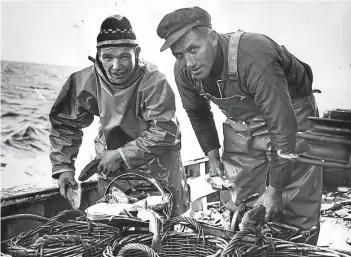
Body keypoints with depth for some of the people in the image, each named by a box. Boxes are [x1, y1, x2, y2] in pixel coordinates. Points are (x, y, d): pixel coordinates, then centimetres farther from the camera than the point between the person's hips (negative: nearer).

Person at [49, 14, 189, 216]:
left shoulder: (154, 82, -28)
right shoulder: (85, 81, -16)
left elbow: (164, 132, -30)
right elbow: (65, 124, -4)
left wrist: (122, 155, -29)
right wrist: (63, 166, -11)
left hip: (157, 158, -3)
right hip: (111, 156, 3)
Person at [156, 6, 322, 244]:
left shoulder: (253, 57, -36)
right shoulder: (183, 70, -15)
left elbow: (282, 126, -33)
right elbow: (198, 114, 7)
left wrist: (274, 190, -29)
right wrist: (212, 155, 3)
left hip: (289, 115, -5)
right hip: (241, 124, 5)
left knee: (297, 211, -6)